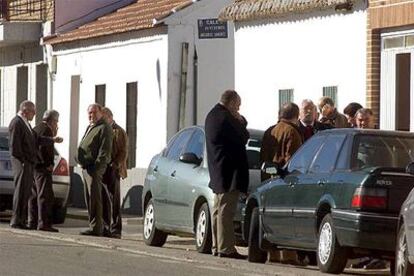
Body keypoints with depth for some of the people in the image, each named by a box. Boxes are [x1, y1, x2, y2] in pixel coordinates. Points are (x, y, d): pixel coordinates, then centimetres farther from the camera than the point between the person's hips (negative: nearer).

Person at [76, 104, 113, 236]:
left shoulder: (104, 128, -9)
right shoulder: (90, 127, 22)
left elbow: (105, 150, -16)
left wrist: (98, 164, -22)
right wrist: (80, 159, 18)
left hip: (95, 167, -10)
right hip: (86, 166, 10)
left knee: (94, 197, -12)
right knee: (89, 197, 12)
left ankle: (96, 227, -13)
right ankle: (94, 225, 17)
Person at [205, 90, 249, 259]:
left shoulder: (212, 116, 15)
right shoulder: (225, 118, -17)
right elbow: (243, 137, -13)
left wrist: (239, 122, 9)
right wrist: (241, 121, 0)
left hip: (217, 172, 10)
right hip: (229, 172, -10)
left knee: (219, 210, 15)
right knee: (226, 210, -10)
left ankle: (217, 246, 20)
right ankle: (226, 248, -11)